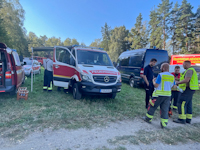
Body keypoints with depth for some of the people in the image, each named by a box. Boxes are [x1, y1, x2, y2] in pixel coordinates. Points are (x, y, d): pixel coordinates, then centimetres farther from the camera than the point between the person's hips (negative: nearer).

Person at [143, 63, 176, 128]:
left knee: (152, 107, 12)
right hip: (168, 95, 5)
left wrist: (153, 81, 4)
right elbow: (174, 86, 11)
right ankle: (163, 124, 12)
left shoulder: (160, 75, -13)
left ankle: (148, 118, 25)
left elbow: (156, 85, -14)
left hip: (159, 95, -5)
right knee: (165, 110, 10)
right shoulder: (172, 76, 5)